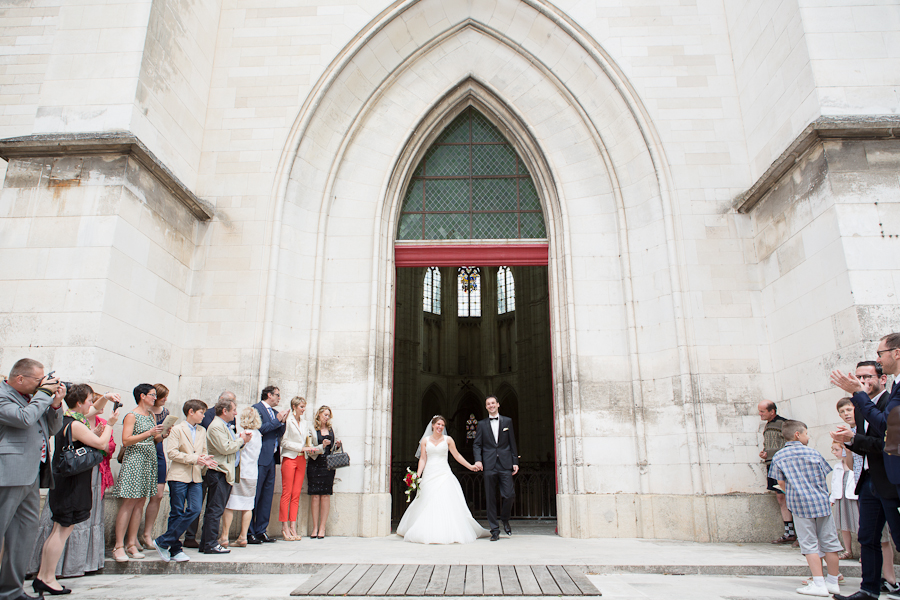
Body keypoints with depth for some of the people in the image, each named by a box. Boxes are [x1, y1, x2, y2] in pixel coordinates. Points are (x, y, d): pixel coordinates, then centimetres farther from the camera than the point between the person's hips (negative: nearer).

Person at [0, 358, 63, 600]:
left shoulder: (32, 397, 16)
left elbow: (53, 428, 18)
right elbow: (24, 418, -25)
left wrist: (55, 404, 2)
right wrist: (44, 393, -14)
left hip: (31, 477, 9)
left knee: (26, 534, 13)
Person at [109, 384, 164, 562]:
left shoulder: (151, 415, 16)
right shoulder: (132, 416, -5)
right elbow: (126, 440, -14)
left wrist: (163, 433, 0)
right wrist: (149, 433, -20)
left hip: (150, 460, 7)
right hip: (134, 460, -7)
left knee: (140, 502, 6)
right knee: (129, 502, -7)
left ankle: (132, 543, 10)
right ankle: (119, 546, -2)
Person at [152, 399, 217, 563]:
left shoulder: (202, 431, 17)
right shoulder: (177, 430, -2)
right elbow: (171, 452, -11)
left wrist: (205, 459, -1)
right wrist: (194, 459, -17)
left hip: (196, 477, 5)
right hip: (179, 477, -5)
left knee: (194, 510, -6)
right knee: (177, 513, -1)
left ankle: (164, 542, 4)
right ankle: (175, 550, 12)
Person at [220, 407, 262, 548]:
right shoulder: (258, 435, 9)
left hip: (239, 472, -7)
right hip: (252, 473, 7)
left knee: (229, 506, 1)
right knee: (247, 506, 10)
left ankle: (224, 537, 5)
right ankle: (243, 537, 13)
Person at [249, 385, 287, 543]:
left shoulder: (274, 412, 19)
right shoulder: (256, 408, -5)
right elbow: (259, 428, -17)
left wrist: (282, 421, 2)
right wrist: (277, 420, -11)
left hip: (271, 459, 8)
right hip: (260, 458, -8)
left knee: (267, 496, 9)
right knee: (254, 496, -3)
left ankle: (261, 530, 16)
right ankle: (249, 532, 5)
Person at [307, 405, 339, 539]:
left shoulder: (331, 430, 16)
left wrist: (337, 445, 5)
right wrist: (322, 446, -16)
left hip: (328, 465, 3)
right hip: (315, 465, -3)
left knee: (325, 495, -1)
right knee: (315, 496, -3)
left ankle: (322, 528, 5)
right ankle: (315, 528, 6)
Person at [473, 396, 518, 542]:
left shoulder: (507, 421, 10)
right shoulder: (482, 424, 10)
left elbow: (512, 443, 10)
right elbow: (477, 445, 7)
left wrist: (515, 462, 4)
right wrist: (478, 460, -9)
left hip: (505, 464, 0)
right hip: (489, 465, 0)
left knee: (509, 494, -7)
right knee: (490, 498, 2)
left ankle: (505, 519, 22)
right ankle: (494, 530, 12)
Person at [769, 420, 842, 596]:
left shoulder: (778, 456, 0)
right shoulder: (812, 453, 3)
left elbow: (781, 483, 2)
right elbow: (823, 476, 9)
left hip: (799, 503, -2)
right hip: (821, 502, 2)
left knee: (810, 545, 1)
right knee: (829, 542, 12)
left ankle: (819, 584, -2)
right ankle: (833, 582, 19)